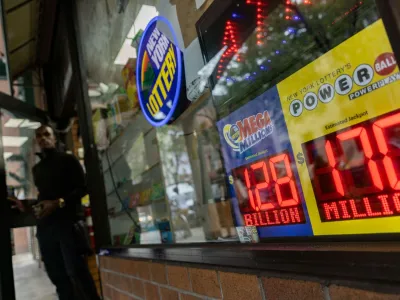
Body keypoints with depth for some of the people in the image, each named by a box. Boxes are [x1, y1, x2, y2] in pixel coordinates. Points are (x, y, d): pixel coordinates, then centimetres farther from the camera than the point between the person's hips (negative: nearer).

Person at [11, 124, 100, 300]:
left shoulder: (67, 160, 4)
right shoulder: (36, 169, 23)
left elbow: (82, 188, -6)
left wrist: (59, 203, -16)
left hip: (68, 222, -6)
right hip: (44, 226, 6)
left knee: (76, 271, -11)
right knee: (57, 276, 6)